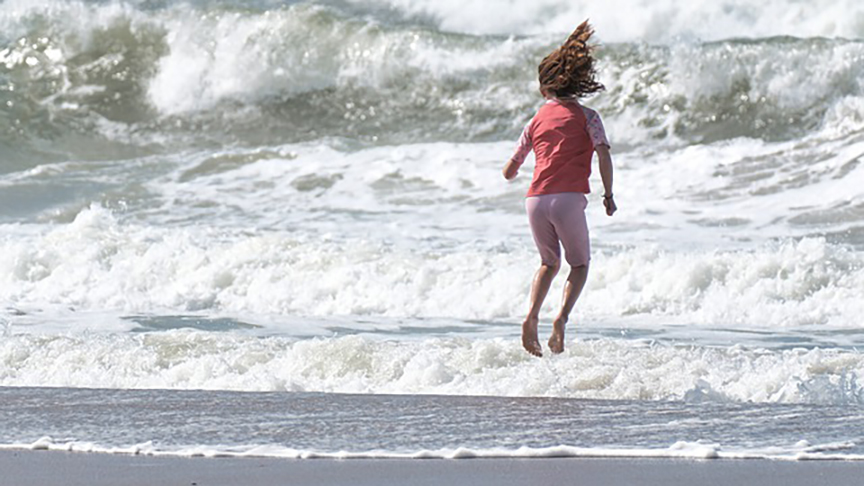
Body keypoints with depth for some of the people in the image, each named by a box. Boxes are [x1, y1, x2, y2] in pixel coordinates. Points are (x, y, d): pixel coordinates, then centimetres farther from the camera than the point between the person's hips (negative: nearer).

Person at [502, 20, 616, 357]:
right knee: (580, 264, 15)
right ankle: (562, 316, -11)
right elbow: (603, 154, -6)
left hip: (536, 200, 3)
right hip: (569, 199, -3)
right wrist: (608, 196, 4)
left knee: (549, 263, 24)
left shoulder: (536, 121, 18)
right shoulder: (586, 117, 8)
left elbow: (509, 172, 22)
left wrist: (512, 170, 46)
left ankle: (532, 316, 0)